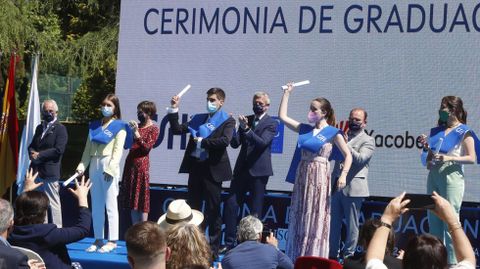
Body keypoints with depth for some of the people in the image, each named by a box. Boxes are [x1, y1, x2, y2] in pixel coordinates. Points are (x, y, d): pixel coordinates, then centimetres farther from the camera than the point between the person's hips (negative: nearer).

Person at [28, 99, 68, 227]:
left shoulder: (60, 129, -5)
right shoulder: (39, 128, 18)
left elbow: (58, 150, -15)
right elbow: (31, 146, 18)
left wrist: (39, 155, -13)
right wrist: (33, 153, -5)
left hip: (50, 173, -8)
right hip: (36, 171, 8)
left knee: (53, 203, -4)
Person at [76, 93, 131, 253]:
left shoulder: (119, 127, 0)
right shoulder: (94, 126, 16)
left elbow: (118, 150, -9)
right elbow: (88, 149, 14)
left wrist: (110, 168, -19)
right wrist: (82, 165, 2)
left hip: (109, 167, -6)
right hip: (94, 166, 6)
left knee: (110, 205, -5)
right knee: (96, 205, 8)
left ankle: (112, 241, -3)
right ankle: (98, 239, 13)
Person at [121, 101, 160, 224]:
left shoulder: (154, 129, -3)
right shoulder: (137, 126, 15)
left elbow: (147, 147, -12)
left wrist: (137, 134, -19)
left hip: (141, 164, -7)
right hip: (130, 163, 7)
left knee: (142, 199, -6)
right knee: (132, 199, 7)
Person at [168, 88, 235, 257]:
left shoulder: (227, 121, -1)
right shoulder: (198, 119, 14)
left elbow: (225, 140, -19)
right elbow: (177, 130, 11)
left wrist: (202, 142, -13)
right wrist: (174, 110, 2)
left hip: (212, 169, -5)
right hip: (195, 167, 5)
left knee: (213, 211, 0)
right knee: (193, 208, 9)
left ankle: (213, 249, 6)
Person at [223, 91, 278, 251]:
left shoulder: (271, 123, -3)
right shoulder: (247, 119, 12)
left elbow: (262, 142, -18)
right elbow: (235, 144, 8)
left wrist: (246, 129, -28)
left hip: (259, 171, -5)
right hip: (242, 169, 5)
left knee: (255, 211, 0)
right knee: (230, 205, 0)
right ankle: (229, 243, 5)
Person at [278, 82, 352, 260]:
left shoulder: (333, 133, -3)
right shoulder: (305, 129, 11)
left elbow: (348, 155, -4)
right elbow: (282, 116, 13)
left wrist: (343, 175, -18)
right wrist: (287, 93, 11)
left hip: (319, 178, -5)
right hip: (302, 177, 6)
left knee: (316, 219, -2)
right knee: (299, 218, 8)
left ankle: (315, 259, 3)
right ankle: (298, 258, 15)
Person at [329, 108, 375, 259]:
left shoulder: (368, 141, -1)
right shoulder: (343, 137, 16)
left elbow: (360, 159, -16)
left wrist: (346, 145, -25)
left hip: (352, 188, -6)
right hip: (336, 186, 6)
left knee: (352, 224, 1)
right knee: (333, 222, 9)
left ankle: (348, 255, 9)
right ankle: (333, 253, 18)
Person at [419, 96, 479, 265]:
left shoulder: (463, 132, -5)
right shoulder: (437, 131, 14)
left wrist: (450, 158, -22)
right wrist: (427, 147, 3)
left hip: (451, 177, -7)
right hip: (433, 176, 7)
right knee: (433, 219, 9)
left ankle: (452, 262, -4)